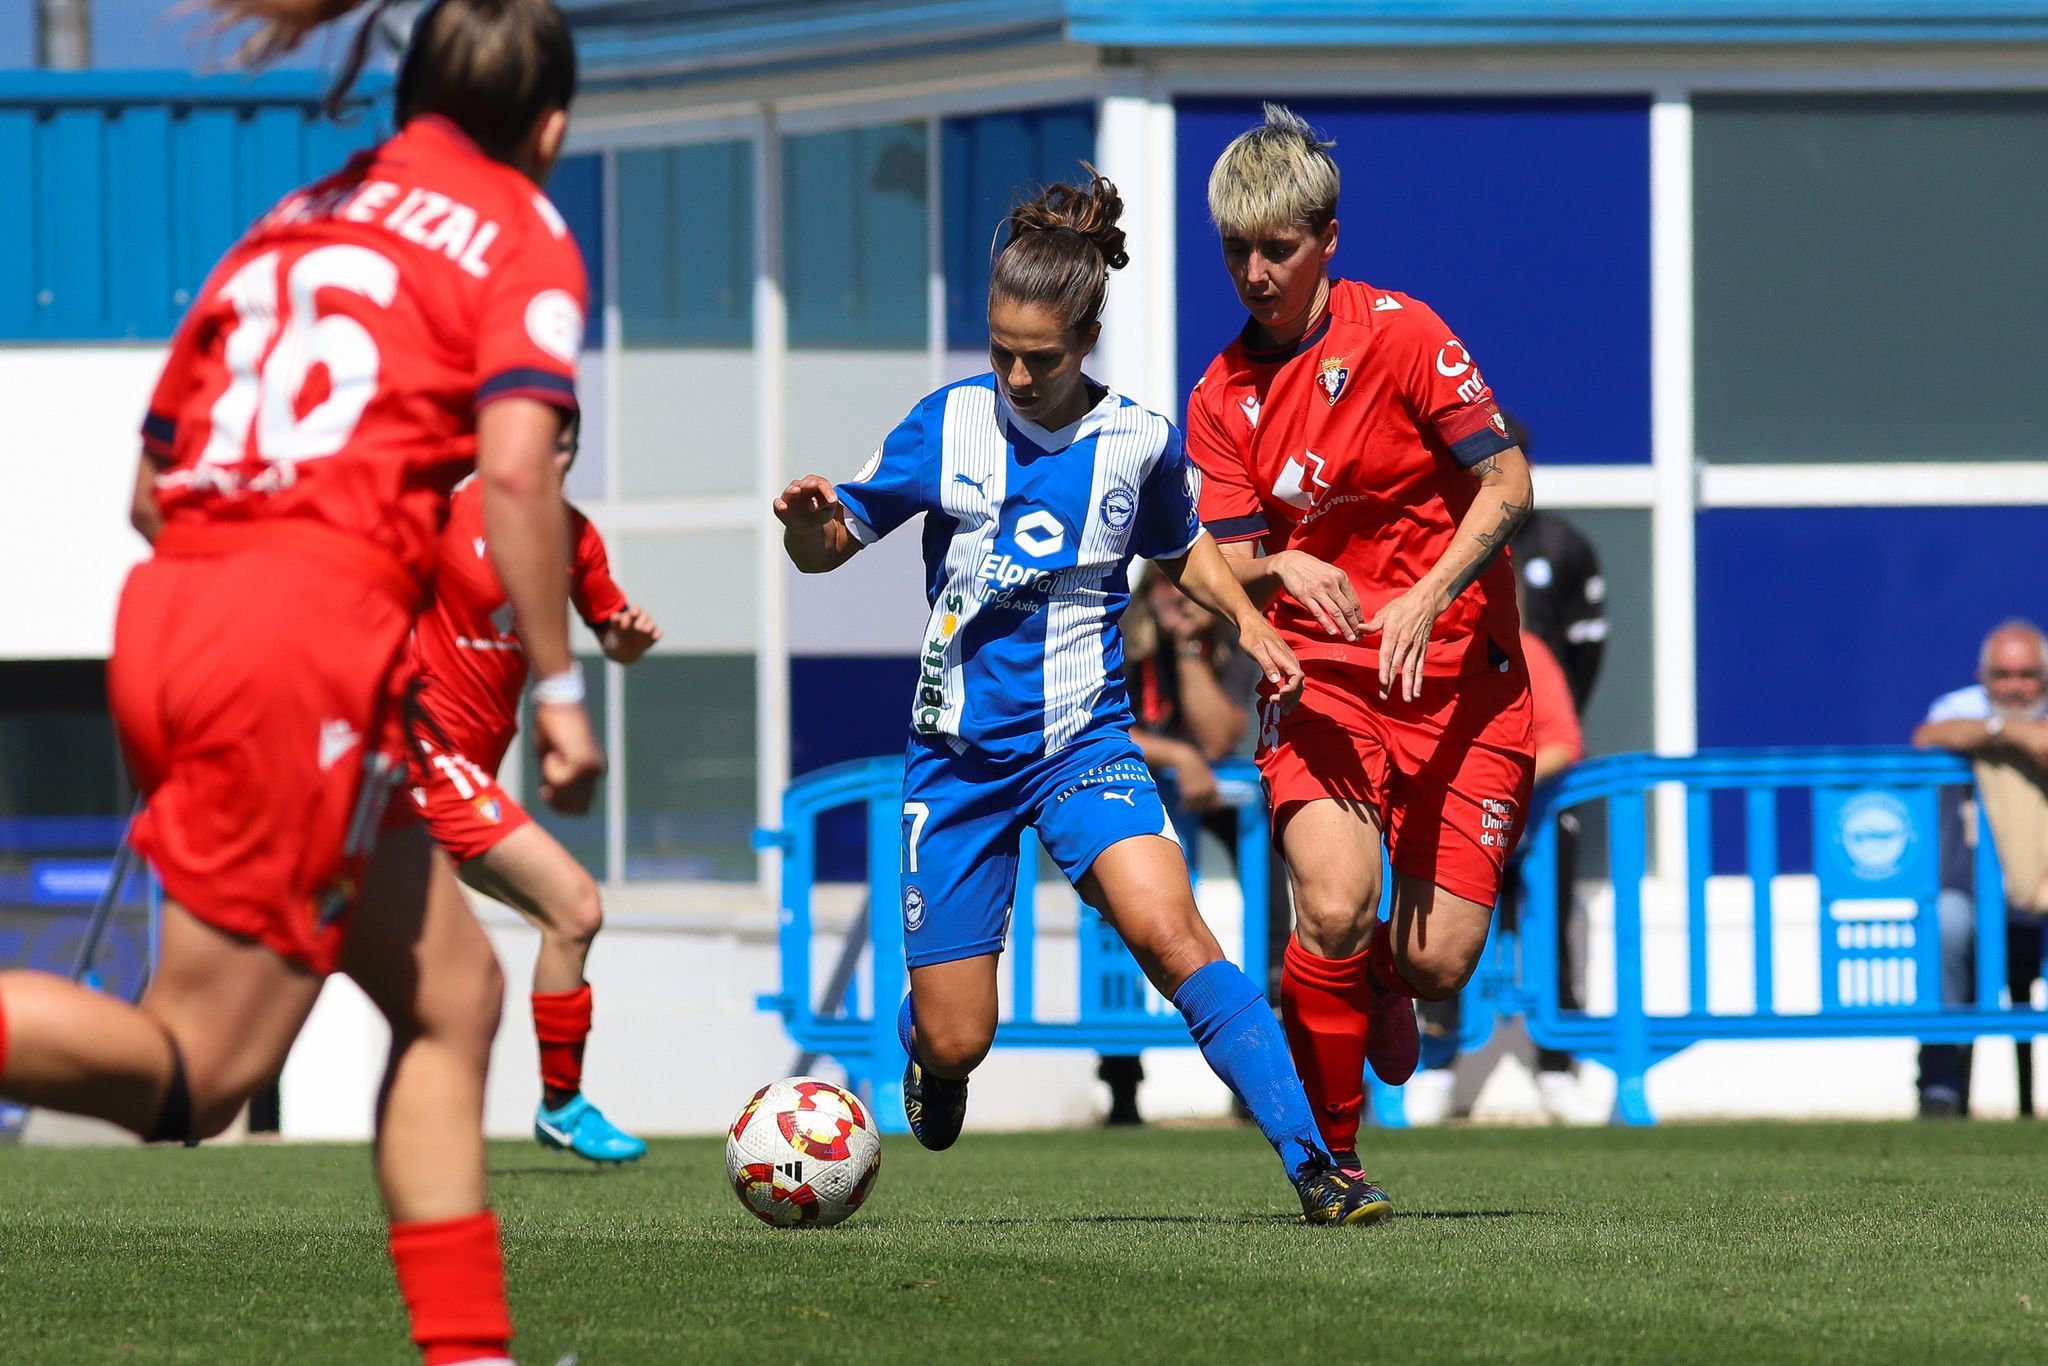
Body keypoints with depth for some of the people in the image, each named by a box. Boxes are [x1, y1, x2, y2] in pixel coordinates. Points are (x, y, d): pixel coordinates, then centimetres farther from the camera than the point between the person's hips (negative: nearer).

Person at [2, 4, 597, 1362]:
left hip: (171, 603, 8)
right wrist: (559, 686, -6)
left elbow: (151, 486, 24)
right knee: (193, 1073, -8)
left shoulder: (290, 222, 24)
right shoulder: (519, 234, 6)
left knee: (453, 991, 17)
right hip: (307, 646, -8)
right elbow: (515, 467, -11)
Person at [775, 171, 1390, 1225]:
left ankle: (1312, 1166, -27)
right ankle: (931, 1050, 41)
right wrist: (808, 518, -22)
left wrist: (1245, 621, 2)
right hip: (959, 753, 1)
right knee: (956, 1042, 0)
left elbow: (1180, 548, 19)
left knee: (1166, 927, -27)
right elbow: (828, 547, 1)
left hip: (1085, 742, 0)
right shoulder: (951, 424, -5)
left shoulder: (1140, 442, -2)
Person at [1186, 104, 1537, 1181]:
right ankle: (1334, 1161, -4)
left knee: (1438, 961, -8)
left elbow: (1507, 483, -7)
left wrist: (1427, 597, -20)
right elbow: (1226, 568, 2)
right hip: (1319, 675, 2)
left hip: (1459, 672, -1)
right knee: (1334, 909, -23)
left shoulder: (1398, 333, -7)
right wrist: (1282, 569, -22)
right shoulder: (1223, 397, 3)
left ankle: (1384, 979, 33)